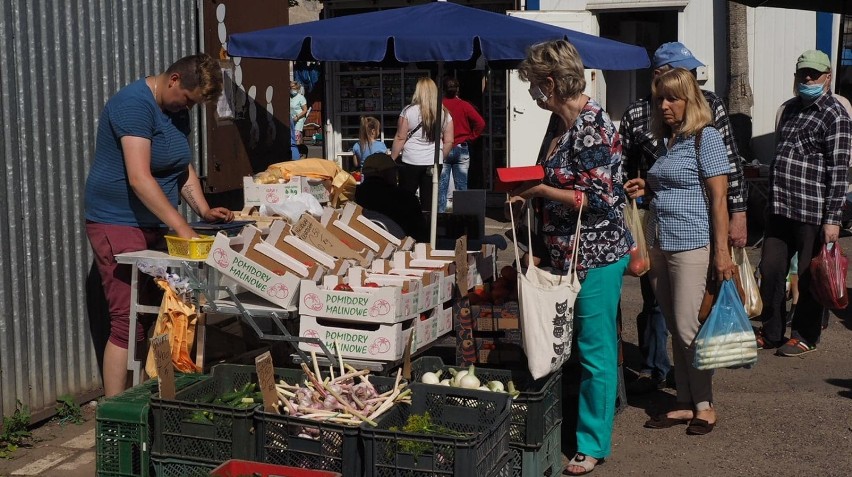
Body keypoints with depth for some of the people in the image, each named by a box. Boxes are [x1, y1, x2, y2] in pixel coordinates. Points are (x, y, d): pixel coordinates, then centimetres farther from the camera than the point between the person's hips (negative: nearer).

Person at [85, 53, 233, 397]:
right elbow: (139, 178, -27)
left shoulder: (177, 110, 11)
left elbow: (183, 166, 19)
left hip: (155, 227, 9)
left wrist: (203, 209, 2)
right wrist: (183, 229, -29)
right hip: (119, 225, -9)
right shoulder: (135, 104, -18)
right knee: (128, 324, -11)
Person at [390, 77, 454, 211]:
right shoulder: (444, 114, 4)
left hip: (411, 162, -3)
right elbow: (449, 141, 6)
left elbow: (400, 138, -7)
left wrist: (391, 159, 0)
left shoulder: (409, 111, -6)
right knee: (429, 203, 5)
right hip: (433, 163, 3)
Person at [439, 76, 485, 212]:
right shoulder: (464, 105, -2)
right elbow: (480, 123, -9)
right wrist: (470, 137, 1)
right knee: (461, 186, 5)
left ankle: (440, 213, 0)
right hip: (462, 149, 1)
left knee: (441, 186, 3)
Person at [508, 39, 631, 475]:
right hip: (572, 254, 9)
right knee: (588, 346, 17)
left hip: (596, 255, -9)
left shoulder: (592, 127, -18)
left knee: (594, 349, 1)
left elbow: (598, 199, -21)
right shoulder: (569, 124, 10)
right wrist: (530, 193, 6)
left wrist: (539, 189, -15)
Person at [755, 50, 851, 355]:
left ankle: (805, 337, 18)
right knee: (770, 271, 10)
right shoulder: (790, 108, 16)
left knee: (809, 277, 5)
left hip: (812, 212, -7)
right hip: (779, 208, 7)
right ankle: (771, 332, 24)